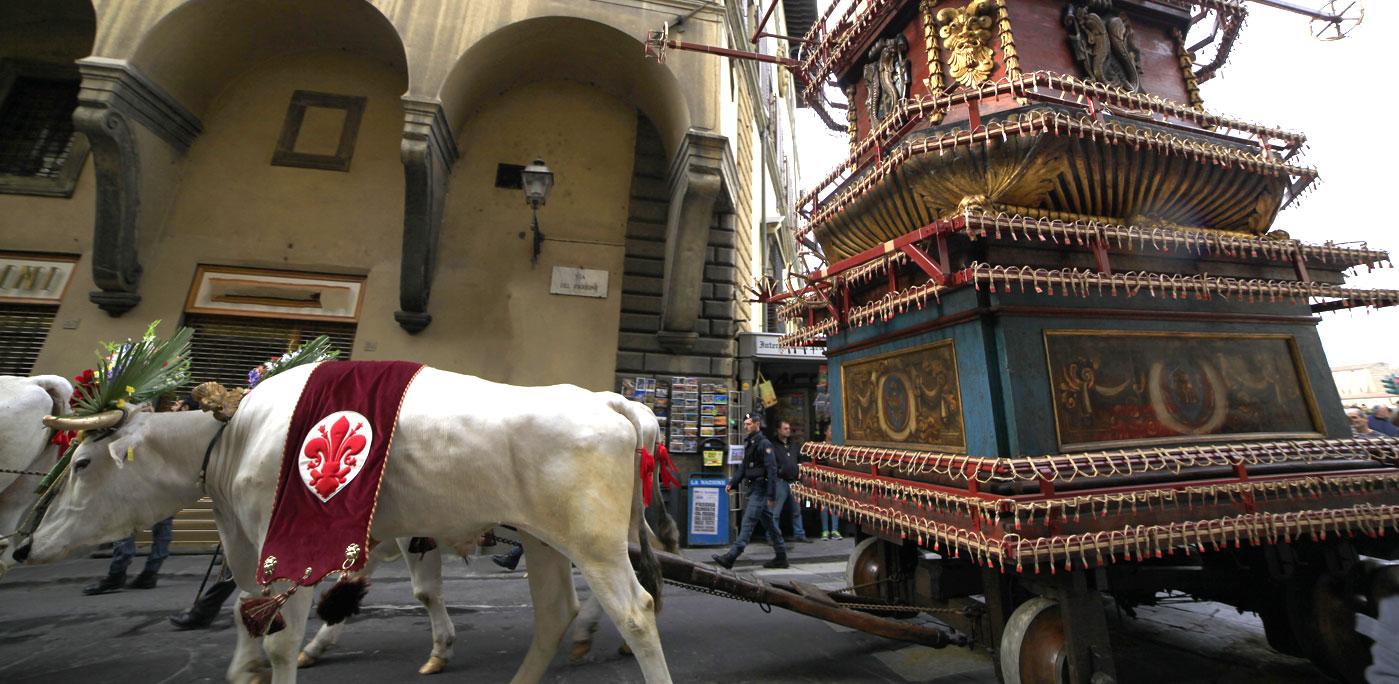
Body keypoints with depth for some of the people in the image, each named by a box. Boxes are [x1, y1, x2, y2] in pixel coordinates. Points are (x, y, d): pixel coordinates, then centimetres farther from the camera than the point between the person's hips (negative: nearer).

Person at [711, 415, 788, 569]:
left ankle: (731, 556, -7)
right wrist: (732, 483, 11)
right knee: (769, 523, 14)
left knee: (748, 522, -8)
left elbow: (772, 470, -17)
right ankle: (781, 557, 23)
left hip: (761, 489, -9)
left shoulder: (764, 444, -13)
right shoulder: (749, 443, 15)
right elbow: (744, 468, 21)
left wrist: (771, 495, -20)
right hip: (753, 488, 9)